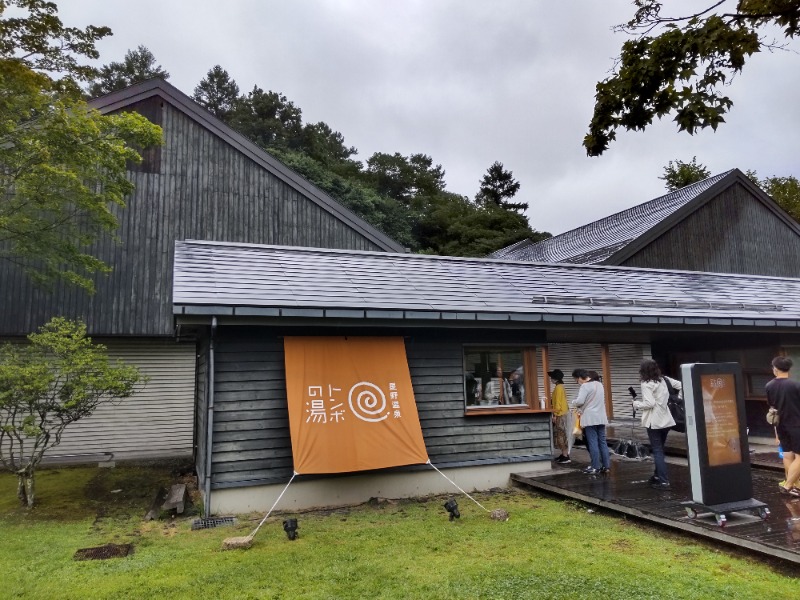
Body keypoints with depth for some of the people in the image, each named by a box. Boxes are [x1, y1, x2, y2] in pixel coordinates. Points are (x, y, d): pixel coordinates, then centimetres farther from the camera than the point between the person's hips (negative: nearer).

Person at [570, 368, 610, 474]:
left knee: (593, 442, -2)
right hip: (601, 417, 7)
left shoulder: (585, 386, -13)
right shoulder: (599, 384, 13)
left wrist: (572, 403, 0)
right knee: (602, 441, 10)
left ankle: (595, 467, 2)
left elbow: (580, 401, -22)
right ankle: (606, 466, 13)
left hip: (590, 418, -7)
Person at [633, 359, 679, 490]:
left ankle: (664, 480, -4)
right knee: (660, 449, 19)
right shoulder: (664, 379, 8)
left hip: (654, 421, -7)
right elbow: (681, 385, 14)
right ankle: (658, 475, 28)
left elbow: (650, 403, -21)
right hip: (666, 420, 7)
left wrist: (636, 404, -5)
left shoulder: (647, 384, -14)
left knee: (657, 451, -1)